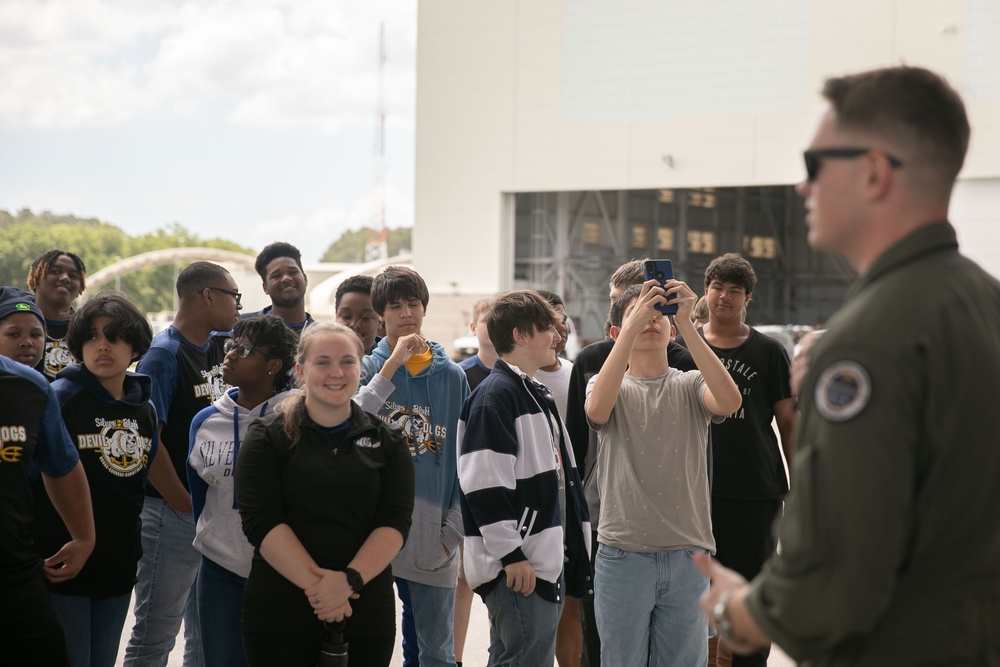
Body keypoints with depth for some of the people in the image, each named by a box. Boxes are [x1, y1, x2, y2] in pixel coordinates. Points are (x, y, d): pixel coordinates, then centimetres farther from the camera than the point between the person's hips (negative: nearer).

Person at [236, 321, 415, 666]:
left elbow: (395, 521, -3)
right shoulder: (267, 438, 1)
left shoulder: (387, 442, 7)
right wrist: (315, 583, -19)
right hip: (279, 611, -2)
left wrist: (349, 580, -18)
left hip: (365, 609, 2)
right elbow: (262, 521, -9)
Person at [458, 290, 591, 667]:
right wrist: (511, 554, -21)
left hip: (548, 560, 10)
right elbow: (484, 483, -21)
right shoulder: (495, 395, -14)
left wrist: (572, 547, 21)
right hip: (517, 566, -10)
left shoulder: (537, 394, 17)